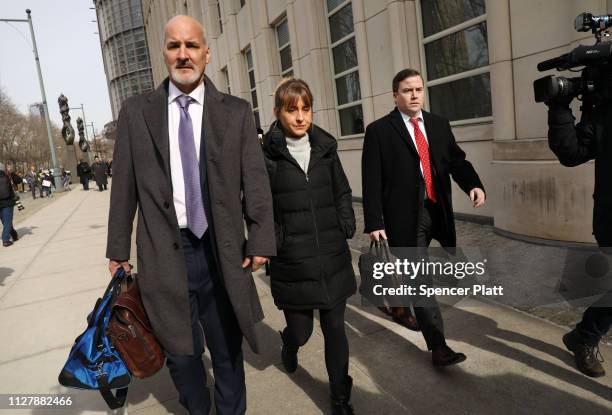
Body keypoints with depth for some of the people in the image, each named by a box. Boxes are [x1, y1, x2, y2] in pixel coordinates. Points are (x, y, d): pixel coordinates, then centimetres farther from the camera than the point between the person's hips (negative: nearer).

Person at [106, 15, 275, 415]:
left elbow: (255, 179, -1)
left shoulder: (237, 111, 2)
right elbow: (124, 185, 5)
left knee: (228, 350, 16)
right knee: (181, 352, 16)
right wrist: (118, 248, 5)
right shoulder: (135, 111, 4)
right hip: (164, 249, 1)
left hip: (222, 249, 0)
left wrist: (260, 240, -8)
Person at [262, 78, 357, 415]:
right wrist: (268, 245, -7)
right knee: (301, 331, 12)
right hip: (292, 262, -3)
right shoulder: (266, 154, -7)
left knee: (335, 329, 10)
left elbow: (343, 193, 12)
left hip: (333, 257, 3)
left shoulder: (325, 147, 5)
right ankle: (289, 344, 51)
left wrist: (347, 230, 4)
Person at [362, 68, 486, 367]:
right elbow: (372, 180, -9)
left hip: (436, 211, 5)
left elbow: (456, 160, 6)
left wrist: (474, 185, -15)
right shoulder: (379, 130, -5)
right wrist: (374, 223, -14)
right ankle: (438, 346, 5)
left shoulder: (439, 124, 11)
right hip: (405, 215, -5)